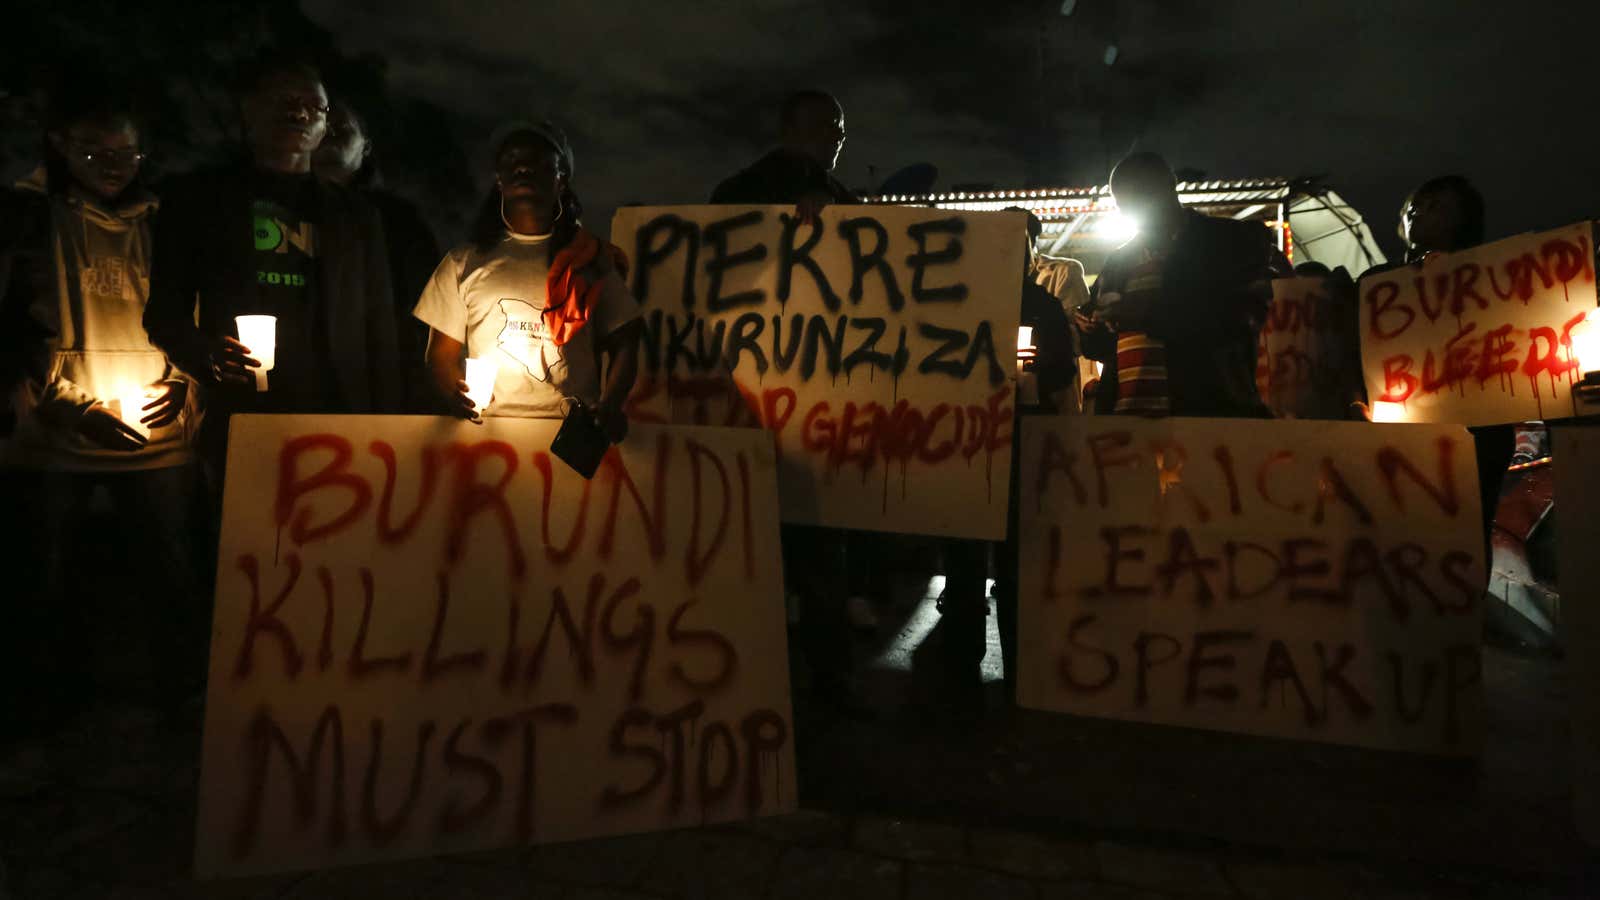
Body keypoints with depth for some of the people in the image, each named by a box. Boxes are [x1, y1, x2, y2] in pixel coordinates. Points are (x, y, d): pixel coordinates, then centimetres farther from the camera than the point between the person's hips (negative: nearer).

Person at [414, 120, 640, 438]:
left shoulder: (591, 259, 11)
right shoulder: (465, 262, 12)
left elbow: (623, 343, 11)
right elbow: (442, 352, 13)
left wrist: (609, 407, -6)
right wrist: (457, 396, -8)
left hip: (573, 431, 0)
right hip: (489, 427, 1)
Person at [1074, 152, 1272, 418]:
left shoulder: (1232, 239, 9)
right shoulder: (1119, 261, 22)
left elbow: (1245, 316, -7)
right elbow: (1097, 344, 22)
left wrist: (1148, 315, -13)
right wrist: (1092, 330, -2)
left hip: (1209, 408, -3)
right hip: (1125, 412, 4)